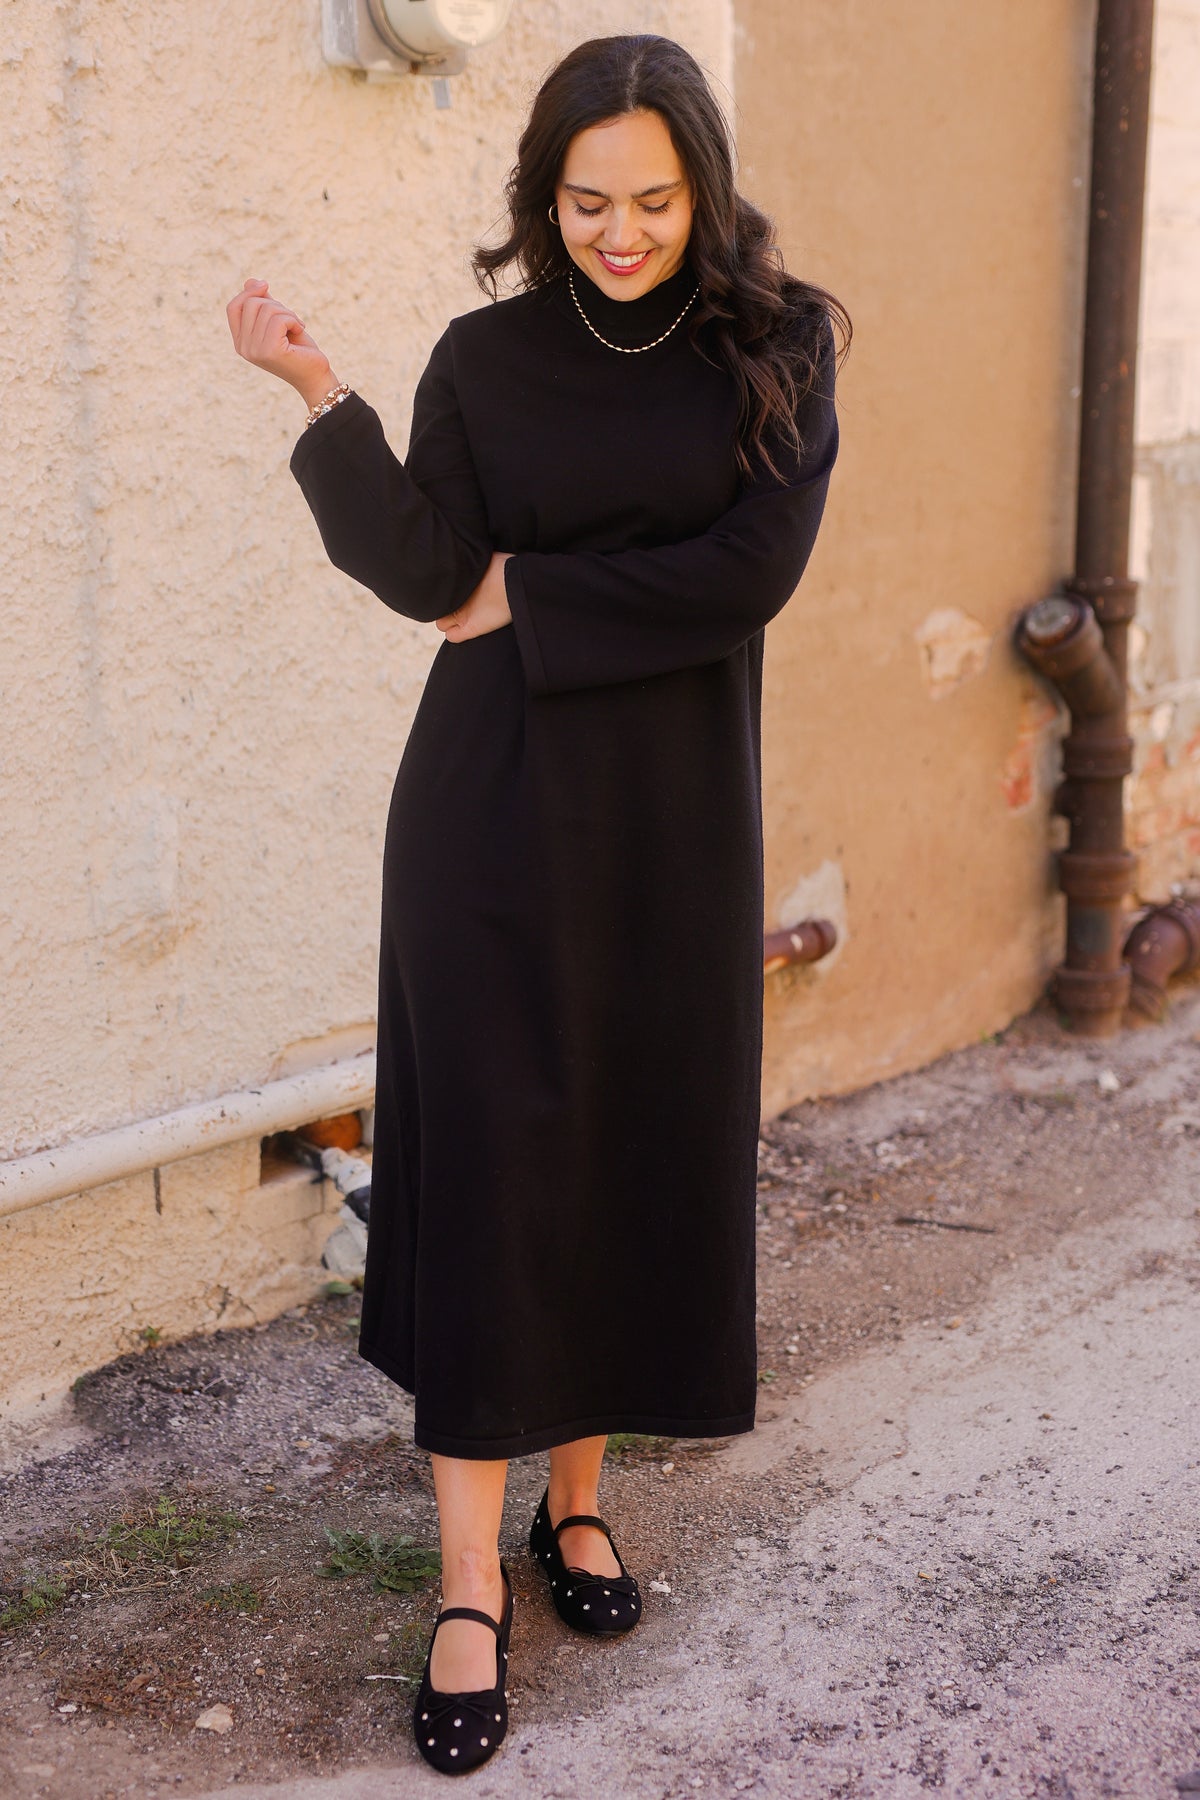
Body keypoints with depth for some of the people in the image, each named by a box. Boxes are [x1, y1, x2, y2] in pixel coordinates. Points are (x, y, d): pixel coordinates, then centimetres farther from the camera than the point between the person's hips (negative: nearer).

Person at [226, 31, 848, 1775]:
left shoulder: (775, 349, 0)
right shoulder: (485, 357, 1)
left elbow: (755, 570, -12)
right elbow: (423, 571, -11)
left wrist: (530, 598, -10)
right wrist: (324, 398, -21)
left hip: (678, 815, 1)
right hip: (501, 809, -1)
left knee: (642, 1158, 8)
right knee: (490, 1167, -3)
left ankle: (579, 1498, 27)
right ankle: (470, 1583, 4)